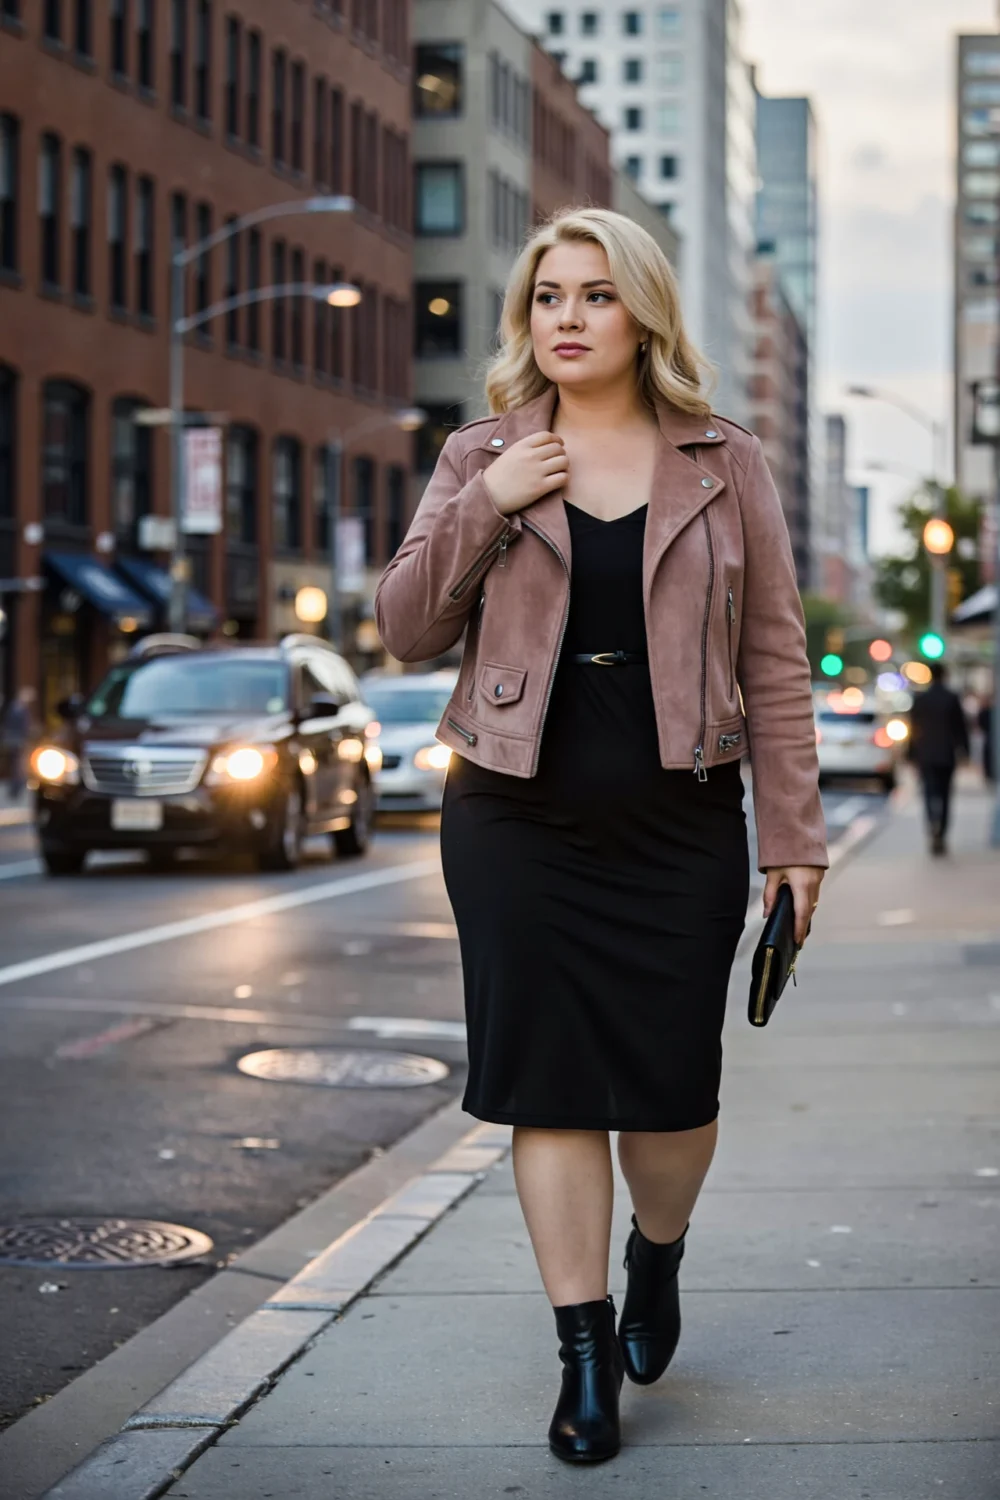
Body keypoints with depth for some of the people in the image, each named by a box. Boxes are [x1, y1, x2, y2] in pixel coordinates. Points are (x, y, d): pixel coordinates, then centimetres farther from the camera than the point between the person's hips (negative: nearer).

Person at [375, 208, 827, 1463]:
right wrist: (483, 508, -10)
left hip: (679, 826, 0)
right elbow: (405, 631, 4)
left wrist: (792, 831, 0)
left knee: (670, 1081, 1)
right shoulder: (480, 458, 7)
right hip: (519, 818, 1)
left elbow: (772, 656, 5)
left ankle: (656, 1259, 33)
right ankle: (584, 1350, 12)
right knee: (548, 1082, 1)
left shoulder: (725, 466, 6)